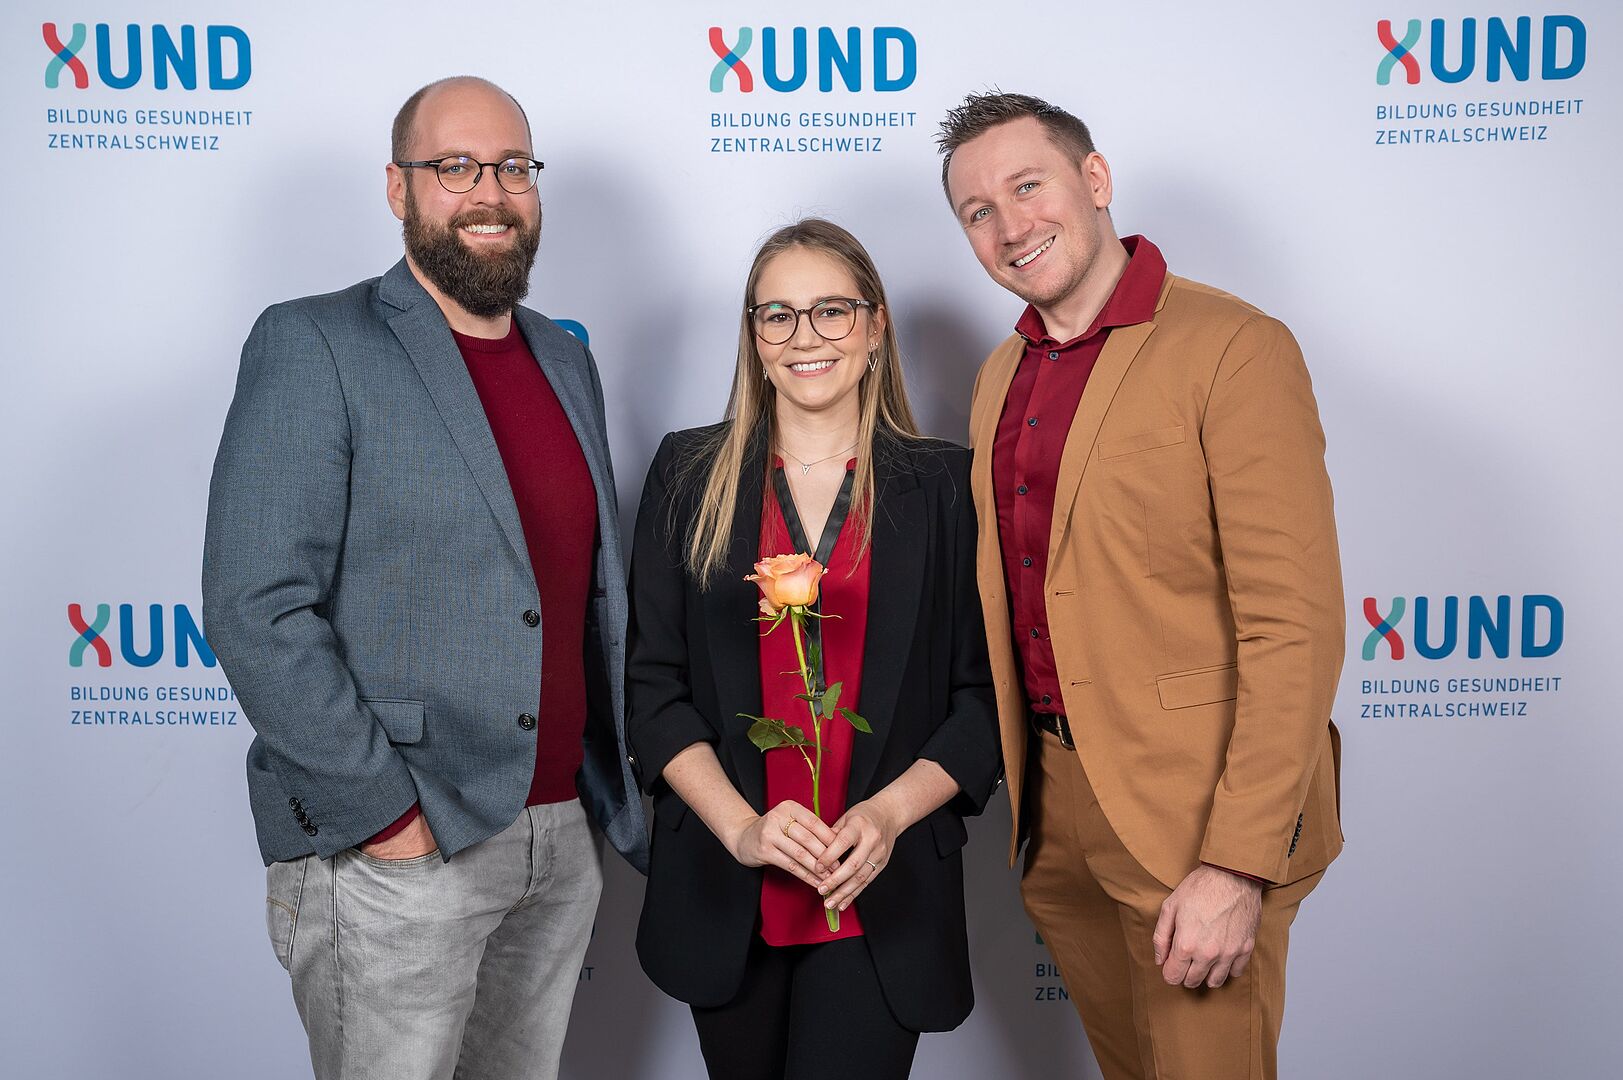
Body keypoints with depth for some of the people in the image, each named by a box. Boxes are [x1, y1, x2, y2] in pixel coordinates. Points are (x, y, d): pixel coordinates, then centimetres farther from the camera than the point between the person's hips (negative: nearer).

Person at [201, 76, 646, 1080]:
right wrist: (383, 810, -16)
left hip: (565, 838, 6)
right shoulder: (313, 347, -8)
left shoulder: (567, 360, 12)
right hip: (394, 855, -6)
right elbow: (255, 608, -14)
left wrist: (616, 791, 10)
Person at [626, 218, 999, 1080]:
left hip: (881, 896, -1)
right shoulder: (688, 474, 3)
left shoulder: (943, 484, 1)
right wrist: (741, 825, -13)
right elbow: (654, 686, 0)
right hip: (724, 894, 2)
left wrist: (889, 813, -14)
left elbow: (983, 696, 1)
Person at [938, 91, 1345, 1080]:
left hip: (1192, 813, -7)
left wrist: (1239, 866, -21)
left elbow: (1295, 626, -18)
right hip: (1052, 797, 7)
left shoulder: (1234, 348, -14)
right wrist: (1015, 788, 10)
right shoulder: (1002, 376, 10)